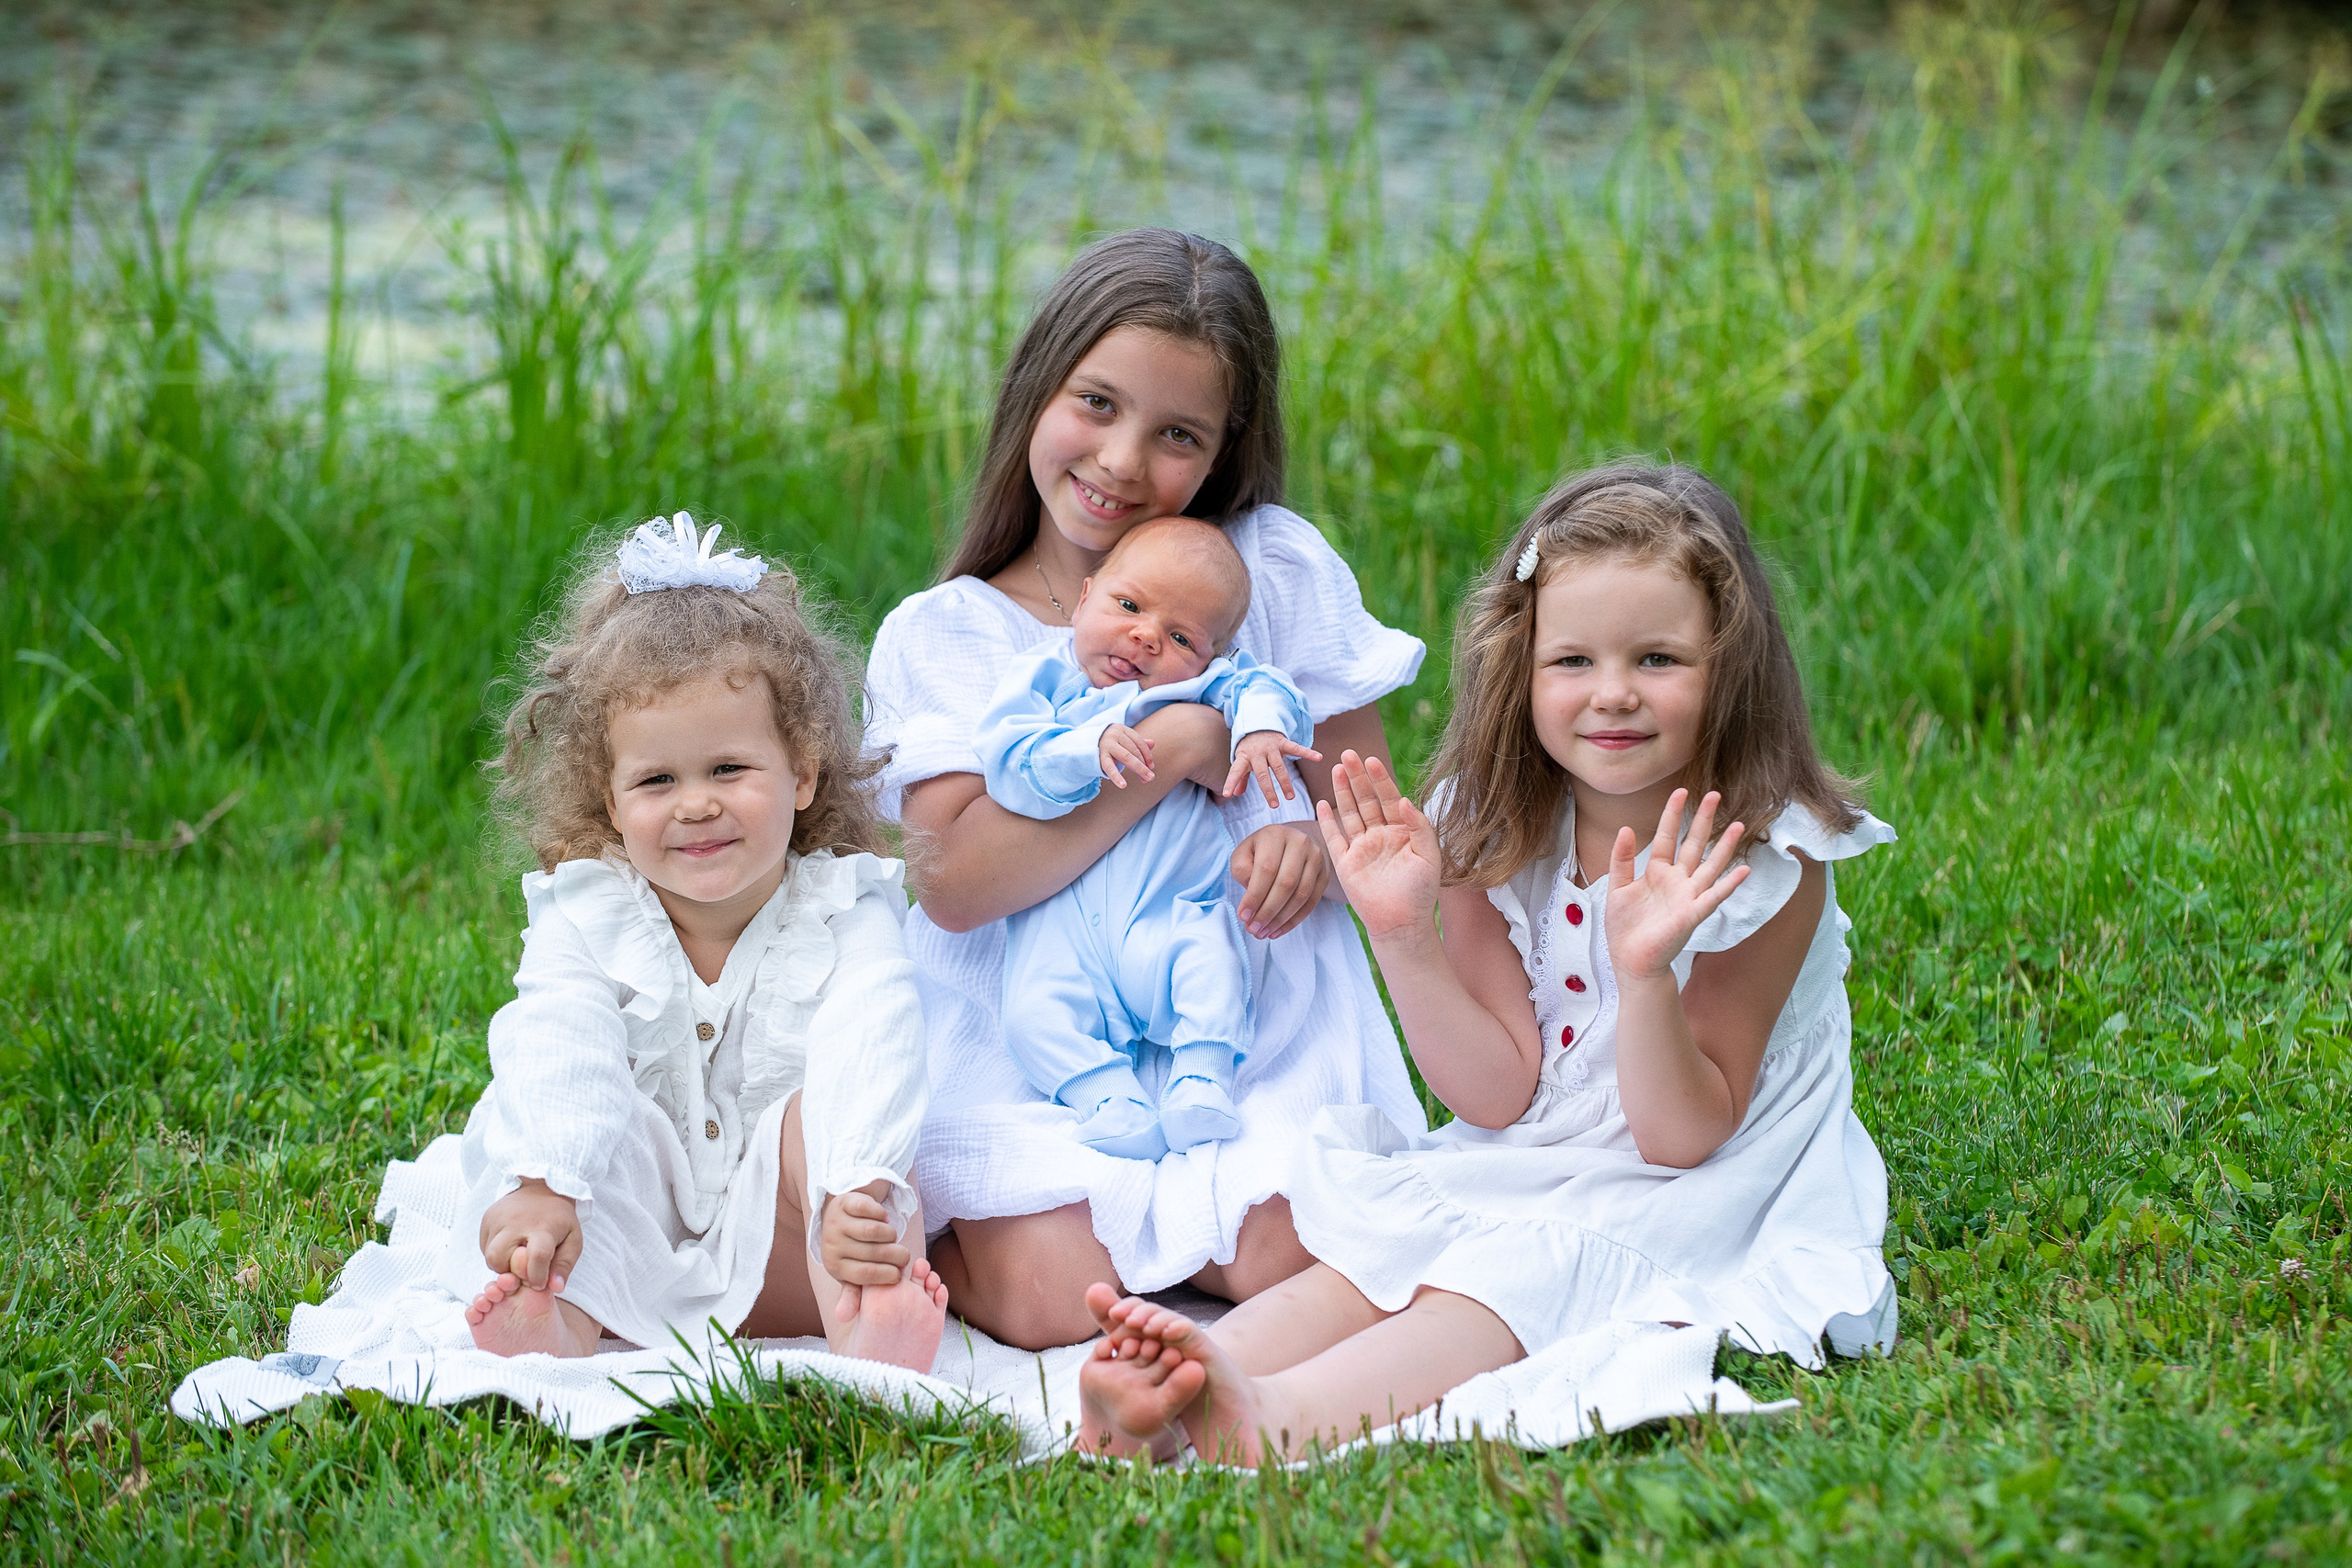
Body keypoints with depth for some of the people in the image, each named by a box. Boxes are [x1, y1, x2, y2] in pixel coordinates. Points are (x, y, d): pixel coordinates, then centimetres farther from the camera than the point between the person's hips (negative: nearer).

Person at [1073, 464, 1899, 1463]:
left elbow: (1681, 1137, -16)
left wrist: (1644, 971, -33)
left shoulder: (1769, 858, -13)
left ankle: (1272, 1419, -53)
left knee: (1522, 1269, -31)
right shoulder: (1500, 835, 0)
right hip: (1521, 1171, 6)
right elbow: (1499, 1092, -3)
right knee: (1368, 1254, -20)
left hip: (1704, 1196, -6)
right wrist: (1403, 937, -16)